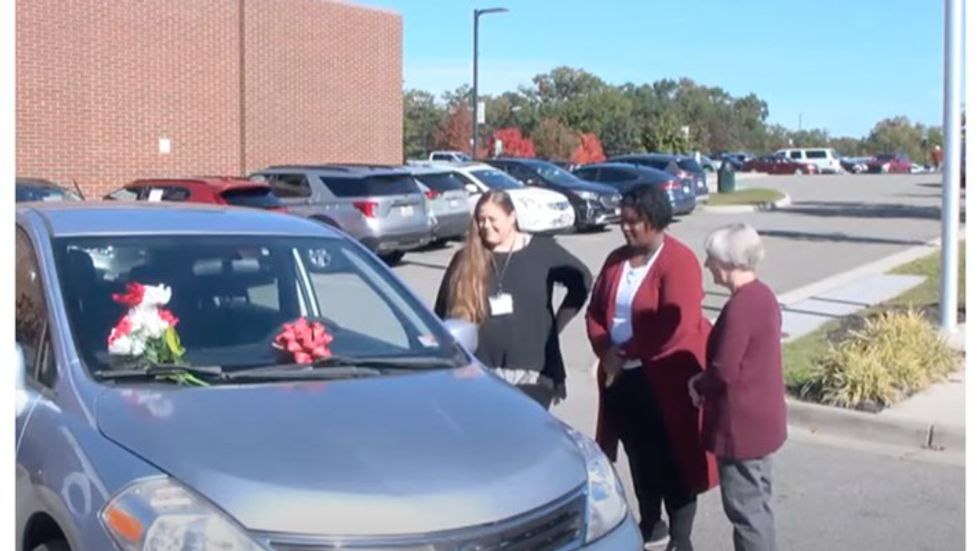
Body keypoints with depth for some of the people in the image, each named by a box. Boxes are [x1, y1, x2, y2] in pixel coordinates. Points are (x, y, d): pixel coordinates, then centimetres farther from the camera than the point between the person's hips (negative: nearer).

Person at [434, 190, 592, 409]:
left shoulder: (542, 250, 1)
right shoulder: (465, 260, 4)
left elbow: (581, 281, 11)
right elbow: (444, 312, 6)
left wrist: (557, 323, 5)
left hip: (532, 372, -1)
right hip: (482, 374, 1)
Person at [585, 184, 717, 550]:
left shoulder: (678, 261, -15)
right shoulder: (617, 259, 8)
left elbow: (676, 326, -24)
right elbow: (595, 311, 10)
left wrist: (627, 352, -16)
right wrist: (605, 350, -8)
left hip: (665, 379, -7)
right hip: (624, 377, 7)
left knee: (673, 462, 0)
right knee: (640, 456, 19)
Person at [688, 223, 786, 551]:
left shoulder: (739, 307, -24)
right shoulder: (762, 296, 7)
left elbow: (724, 371, -25)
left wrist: (698, 385, -5)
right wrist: (706, 382, 6)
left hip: (742, 424, -10)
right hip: (762, 417, 10)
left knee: (744, 508, 2)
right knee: (757, 503, 20)